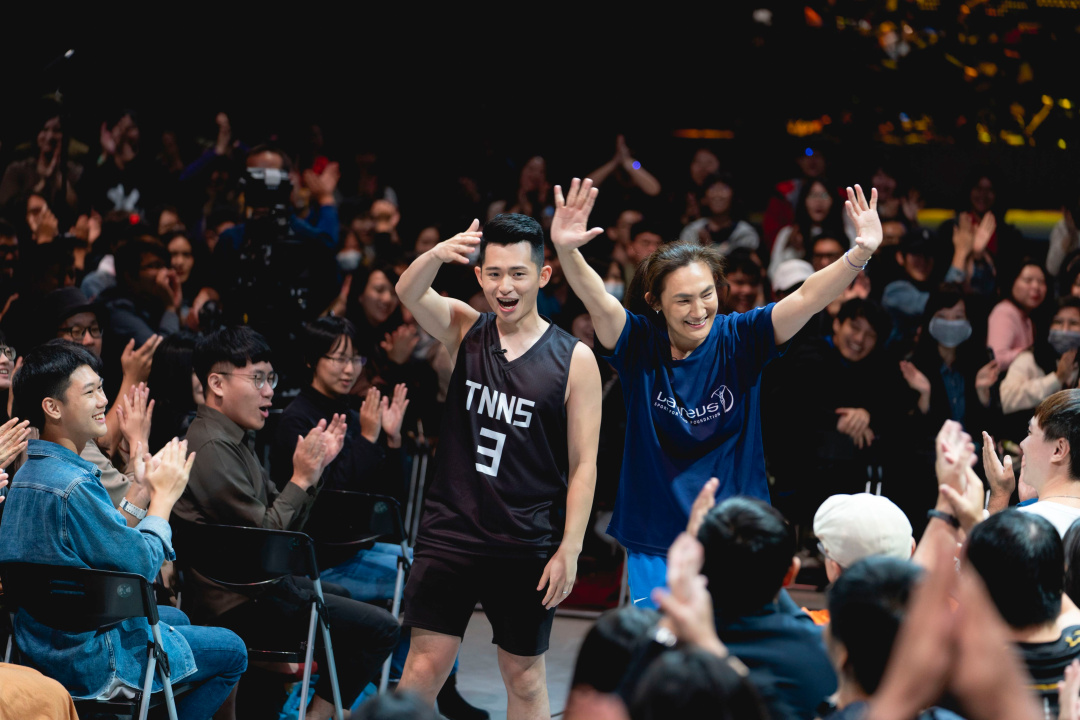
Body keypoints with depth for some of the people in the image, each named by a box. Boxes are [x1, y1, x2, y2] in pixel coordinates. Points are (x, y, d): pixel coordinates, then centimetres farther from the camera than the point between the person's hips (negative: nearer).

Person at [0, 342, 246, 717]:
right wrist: (164, 496, -8)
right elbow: (142, 565, -21)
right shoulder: (73, 486, -28)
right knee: (231, 651, 6)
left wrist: (142, 489, 11)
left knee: (176, 618, 33)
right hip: (89, 664, -10)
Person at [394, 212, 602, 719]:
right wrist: (437, 255, -40)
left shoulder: (574, 361, -4)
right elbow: (408, 294, -18)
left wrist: (569, 550, -11)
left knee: (524, 677, 10)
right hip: (450, 531, 1)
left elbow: (583, 464, -4)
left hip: (525, 544, -1)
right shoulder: (465, 329, 2)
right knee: (424, 668, 0)